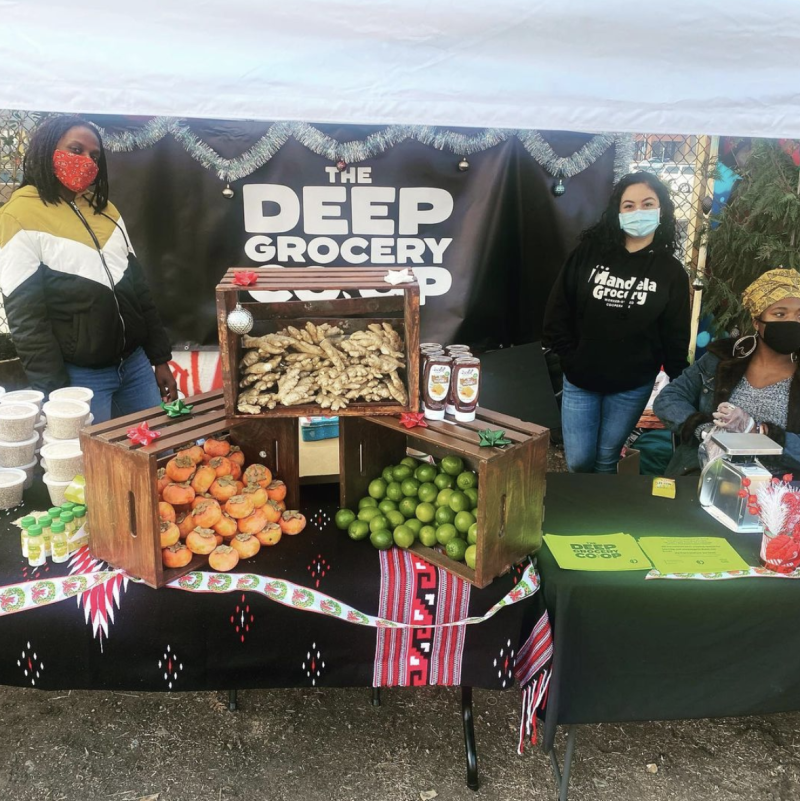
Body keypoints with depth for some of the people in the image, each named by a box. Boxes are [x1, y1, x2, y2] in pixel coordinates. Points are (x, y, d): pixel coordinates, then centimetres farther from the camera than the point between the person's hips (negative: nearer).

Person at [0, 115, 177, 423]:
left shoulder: (105, 210, 11)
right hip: (79, 376, -6)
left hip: (135, 363, 6)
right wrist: (56, 393, -14)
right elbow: (26, 318, -12)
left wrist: (160, 358, 12)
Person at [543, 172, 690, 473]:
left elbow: (676, 336, 0)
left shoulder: (671, 271, -3)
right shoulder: (588, 253, -4)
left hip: (632, 387, 0)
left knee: (606, 460, 12)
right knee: (578, 462, 5)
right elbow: (557, 310, -2)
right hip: (579, 380, 1)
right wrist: (570, 359, -7)